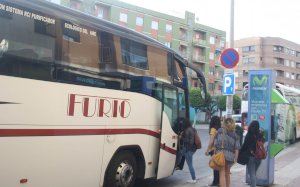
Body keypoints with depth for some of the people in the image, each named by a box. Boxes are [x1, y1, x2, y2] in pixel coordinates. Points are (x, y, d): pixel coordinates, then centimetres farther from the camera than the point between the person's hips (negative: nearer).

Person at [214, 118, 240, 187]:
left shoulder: (220, 131, -3)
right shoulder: (235, 134, 5)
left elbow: (216, 143, -6)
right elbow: (237, 148, 2)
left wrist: (215, 152, 1)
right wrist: (235, 158, 6)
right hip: (230, 156, 4)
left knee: (222, 174, -2)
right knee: (227, 173, 21)